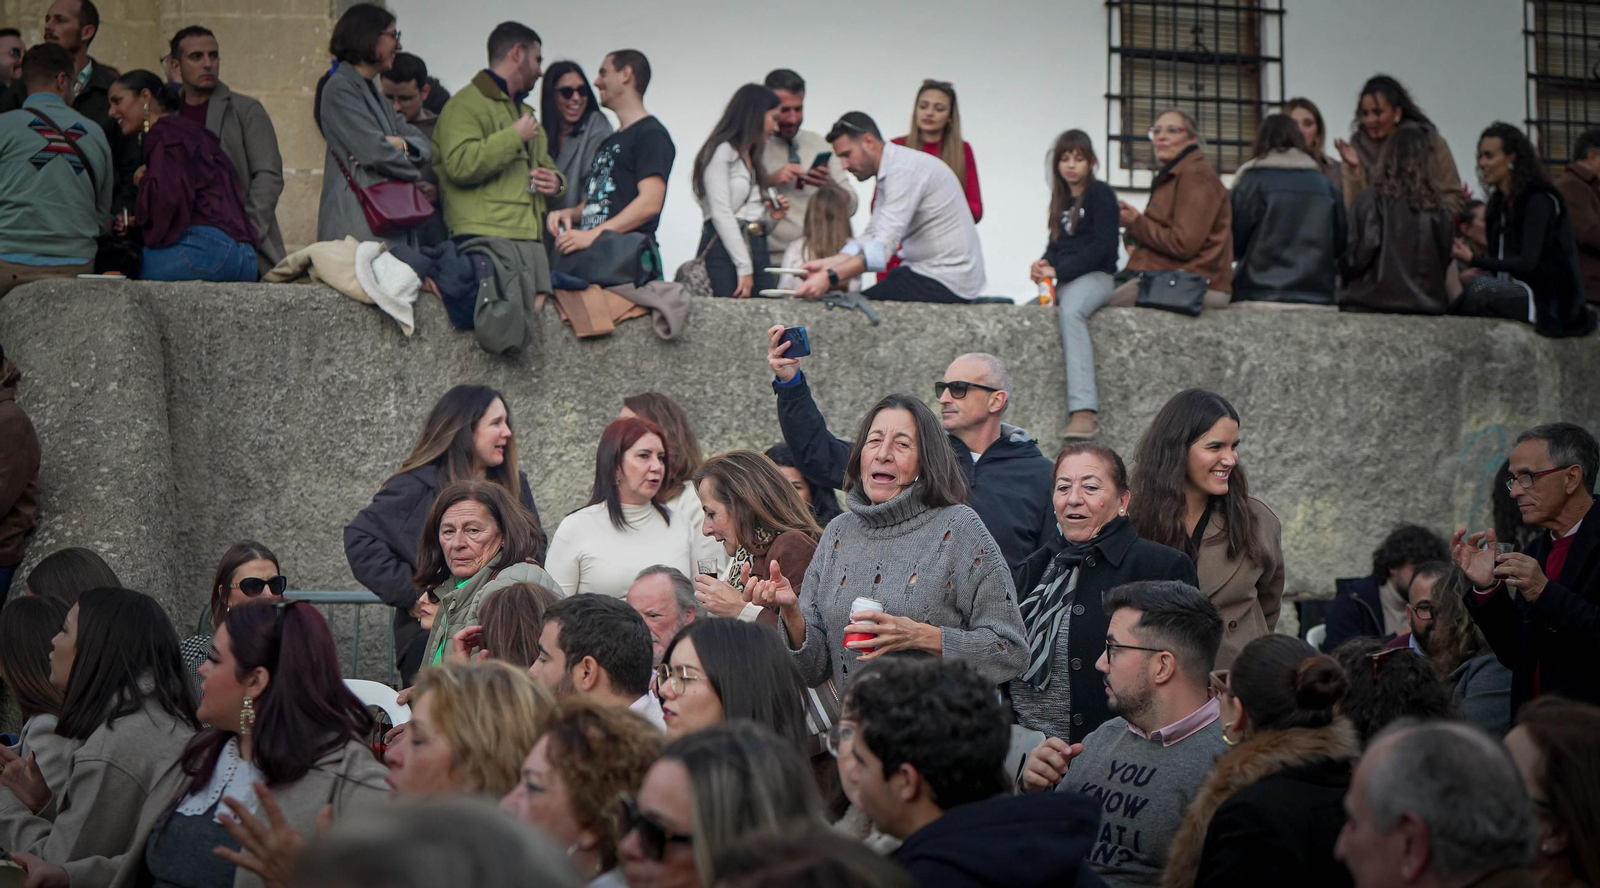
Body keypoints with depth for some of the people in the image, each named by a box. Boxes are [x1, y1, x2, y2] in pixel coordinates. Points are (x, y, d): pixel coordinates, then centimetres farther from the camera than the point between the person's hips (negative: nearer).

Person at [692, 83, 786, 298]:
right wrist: (744, 268, -14)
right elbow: (721, 214, -10)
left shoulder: (752, 158, 24)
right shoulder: (721, 152, -3)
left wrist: (770, 214, 5)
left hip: (757, 248, 8)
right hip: (724, 251, -8)